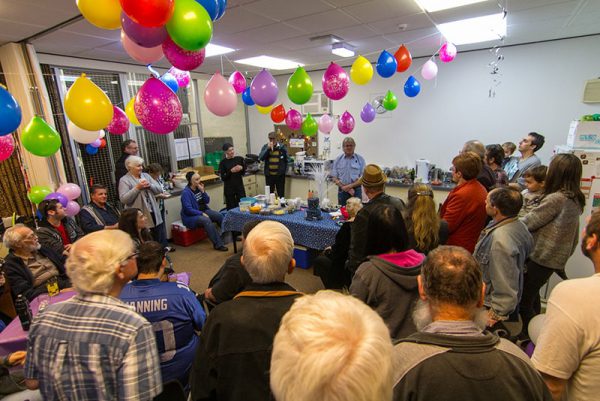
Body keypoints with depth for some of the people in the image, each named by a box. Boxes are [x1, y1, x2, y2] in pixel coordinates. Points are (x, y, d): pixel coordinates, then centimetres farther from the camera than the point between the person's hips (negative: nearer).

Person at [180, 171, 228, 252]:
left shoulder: (199, 188, 3)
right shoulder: (186, 192, -17)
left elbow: (207, 201, 4)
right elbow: (188, 210, -20)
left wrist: (202, 191, -9)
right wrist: (201, 214, -23)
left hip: (203, 211, 7)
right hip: (191, 216, -7)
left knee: (219, 216, -11)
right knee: (207, 220, -34)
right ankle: (217, 244, -32)